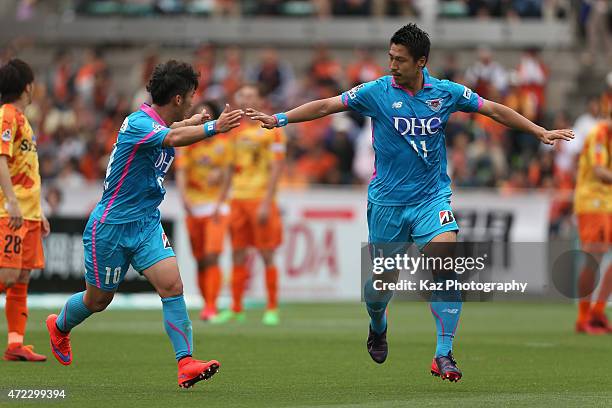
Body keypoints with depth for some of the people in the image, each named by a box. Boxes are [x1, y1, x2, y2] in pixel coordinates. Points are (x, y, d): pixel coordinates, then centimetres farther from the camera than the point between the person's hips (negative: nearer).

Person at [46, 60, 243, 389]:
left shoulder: (161, 123, 4)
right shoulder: (138, 124, -22)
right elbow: (173, 138, -45)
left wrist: (200, 119, 26)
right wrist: (214, 127, -56)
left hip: (146, 225, 7)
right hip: (111, 226, -7)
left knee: (172, 285, -14)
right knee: (98, 300, 12)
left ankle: (186, 364, -19)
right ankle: (59, 326, 44)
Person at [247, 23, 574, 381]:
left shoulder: (446, 93, -2)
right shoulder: (377, 92, -6)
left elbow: (496, 111, 7)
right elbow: (325, 106, -5)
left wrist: (542, 133, 6)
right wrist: (279, 119, -15)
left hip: (432, 197, 0)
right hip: (387, 201, 0)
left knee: (446, 267, -21)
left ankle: (444, 355, -18)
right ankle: (378, 327, 42)